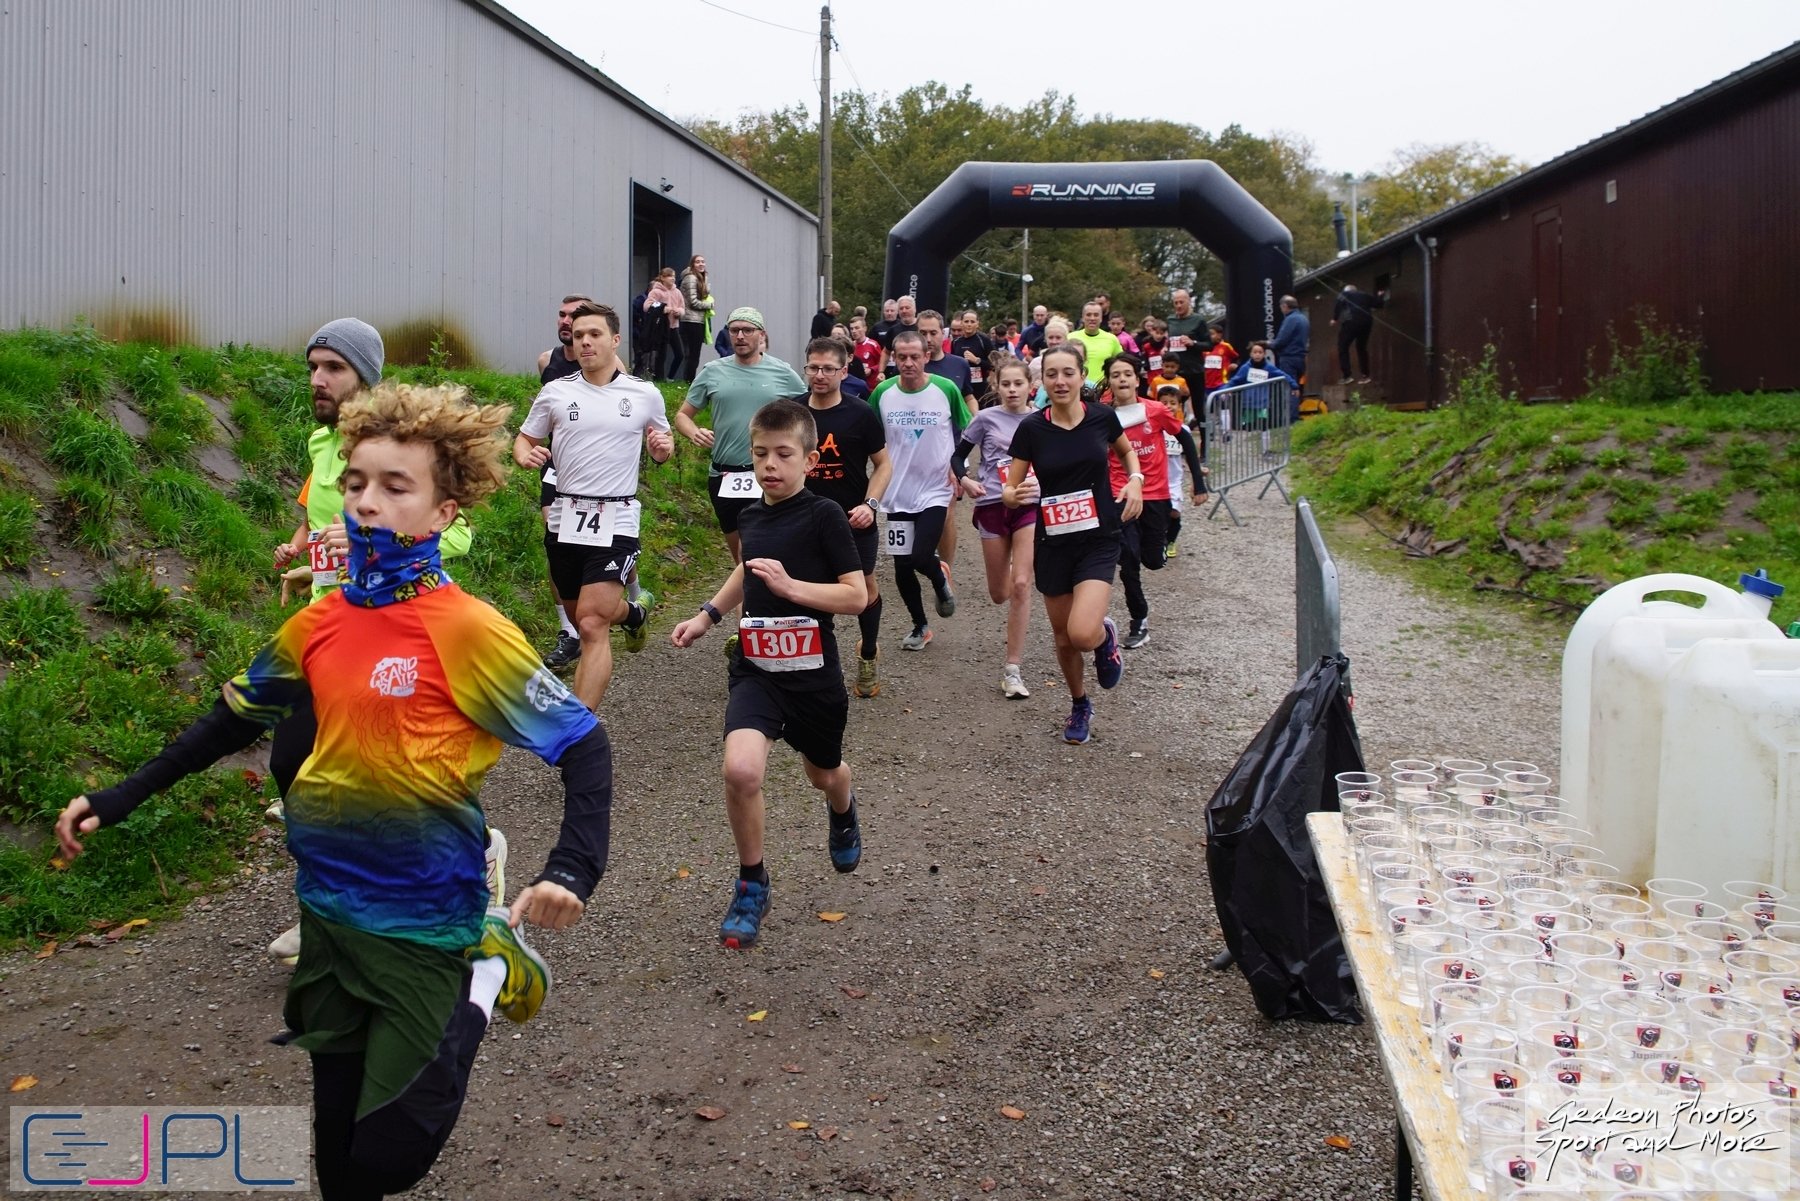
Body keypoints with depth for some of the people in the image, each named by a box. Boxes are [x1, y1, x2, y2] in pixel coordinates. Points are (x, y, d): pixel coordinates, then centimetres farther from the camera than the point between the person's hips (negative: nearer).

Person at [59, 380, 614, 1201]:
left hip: (425, 923, -6)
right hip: (327, 909, 6)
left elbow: (583, 746, -18)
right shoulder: (318, 624, 0)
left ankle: (483, 976, 19)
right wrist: (119, 799, 15)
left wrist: (571, 872, -31)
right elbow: (235, 720, 16)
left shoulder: (467, 631, -18)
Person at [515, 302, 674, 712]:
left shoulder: (645, 395, 2)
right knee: (582, 617, 17)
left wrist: (663, 448, -7)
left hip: (616, 520, -3)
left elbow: (661, 443, 17)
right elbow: (525, 439, 14)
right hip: (565, 519, 3)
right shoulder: (555, 392, 4)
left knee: (592, 625, -15)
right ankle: (631, 613, 51)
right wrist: (525, 455, -9)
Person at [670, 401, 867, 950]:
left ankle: (843, 810, 61)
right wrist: (707, 615, 20)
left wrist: (790, 585, -25)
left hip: (813, 673, -3)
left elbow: (856, 596, -15)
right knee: (741, 769, -22)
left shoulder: (823, 515, -12)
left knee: (824, 772, 21)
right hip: (756, 670, 3)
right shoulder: (750, 516, 5)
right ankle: (751, 884, 0)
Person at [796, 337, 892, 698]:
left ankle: (869, 653, 35)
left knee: (865, 588, 10)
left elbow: (883, 464, -3)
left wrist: (870, 504, -15)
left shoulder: (861, 414, -9)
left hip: (853, 520, -1)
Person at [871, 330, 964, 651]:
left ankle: (940, 580, 22)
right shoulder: (882, 393, -4)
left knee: (921, 558, -15)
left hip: (935, 489, -2)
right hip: (898, 492, 3)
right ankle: (920, 626, 28)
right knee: (902, 566, 6)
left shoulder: (946, 390, -8)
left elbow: (967, 433, 4)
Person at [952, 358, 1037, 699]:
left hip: (1030, 506, 0)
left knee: (1021, 585, -13)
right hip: (992, 506, 1)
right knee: (999, 594, 9)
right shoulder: (986, 418, -2)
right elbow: (958, 454, 6)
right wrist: (965, 480, -12)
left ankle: (1013, 669, -8)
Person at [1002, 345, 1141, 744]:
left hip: (1099, 541, -1)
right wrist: (1015, 495, -27)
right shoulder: (1031, 428, -8)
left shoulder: (1102, 417, -5)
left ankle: (1106, 636, 19)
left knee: (1083, 633, -19)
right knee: (1063, 636, 11)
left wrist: (1135, 480, -3)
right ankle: (1079, 706, 38)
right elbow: (1009, 488, -4)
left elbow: (1126, 451, 16)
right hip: (1053, 544, 1)